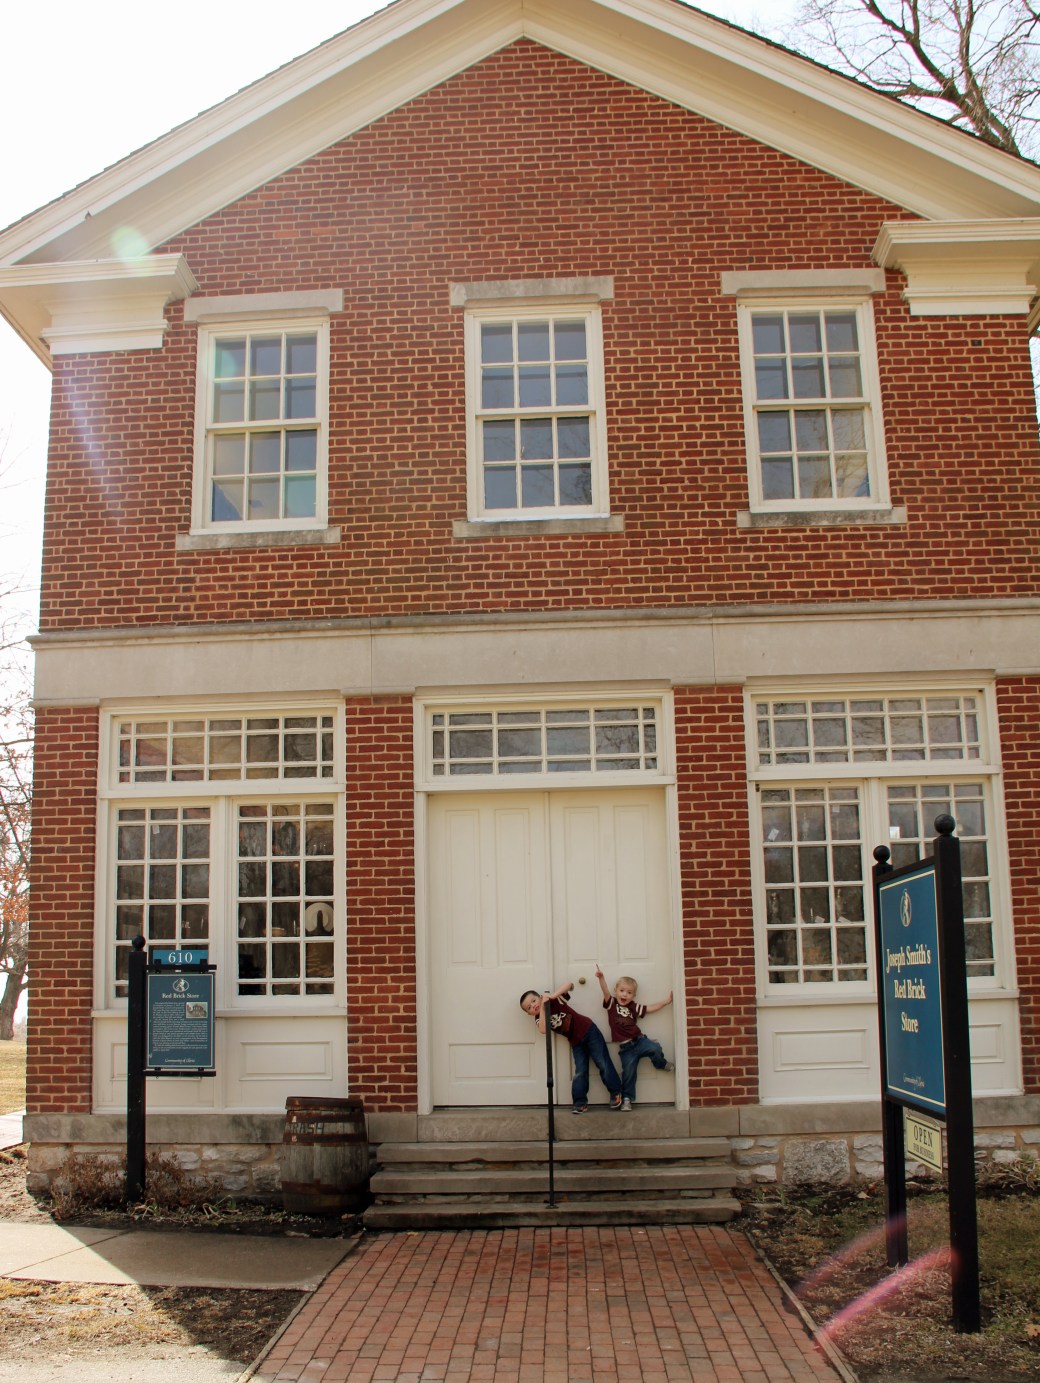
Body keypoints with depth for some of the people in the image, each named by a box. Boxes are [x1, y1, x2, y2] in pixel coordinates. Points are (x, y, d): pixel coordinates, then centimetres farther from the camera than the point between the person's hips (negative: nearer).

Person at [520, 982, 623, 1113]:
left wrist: (553, 995, -35)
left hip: (588, 1030, -4)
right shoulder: (539, 1018, -5)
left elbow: (569, 985, -25)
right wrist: (542, 1008, -29)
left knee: (603, 1064, -2)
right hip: (575, 1042, 4)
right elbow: (543, 1030, -27)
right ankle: (580, 1102, 10)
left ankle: (616, 1093, 10)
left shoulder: (554, 1000, -13)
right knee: (580, 1072, 1)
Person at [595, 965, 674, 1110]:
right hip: (626, 1047, -2)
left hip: (639, 1040, 2)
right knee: (628, 1072, -3)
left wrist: (666, 1001, 8)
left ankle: (662, 1064, 11)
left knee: (655, 1049, -23)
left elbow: (650, 1008, 15)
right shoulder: (611, 1004, 1)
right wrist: (601, 978, -34)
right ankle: (626, 1099, 15)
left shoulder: (634, 1007, 9)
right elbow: (606, 992, -16)